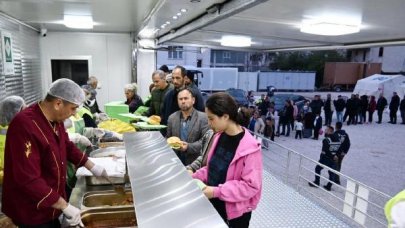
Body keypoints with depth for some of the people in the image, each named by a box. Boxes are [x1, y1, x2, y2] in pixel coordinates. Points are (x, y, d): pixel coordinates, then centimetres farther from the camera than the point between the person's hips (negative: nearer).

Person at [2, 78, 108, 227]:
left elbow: (67, 147, 16)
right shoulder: (25, 125, -30)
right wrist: (65, 206, -29)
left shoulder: (55, 120, 0)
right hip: (30, 211, -8)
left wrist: (92, 167, 12)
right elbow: (28, 179, -32)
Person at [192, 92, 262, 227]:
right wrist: (196, 177, -2)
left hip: (236, 212, -6)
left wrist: (217, 192, -24)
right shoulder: (219, 136, -2)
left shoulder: (249, 148, -24)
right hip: (214, 204, 6)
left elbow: (251, 186, -23)